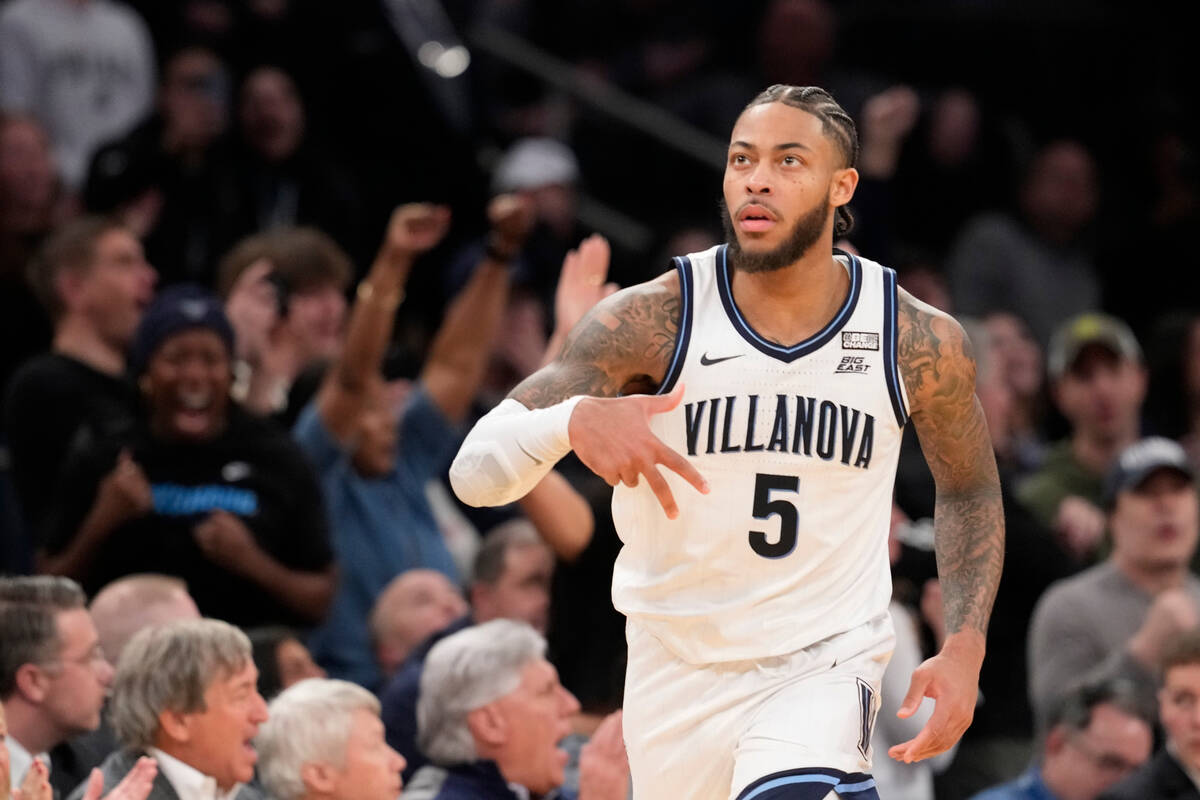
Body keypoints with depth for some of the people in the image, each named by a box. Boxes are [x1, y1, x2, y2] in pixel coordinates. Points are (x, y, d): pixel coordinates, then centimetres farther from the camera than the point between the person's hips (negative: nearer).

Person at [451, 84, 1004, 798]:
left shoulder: (921, 343, -9)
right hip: (680, 673, 2)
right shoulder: (653, 322, -13)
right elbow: (475, 472, -18)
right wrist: (574, 418, -39)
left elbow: (969, 490, 11)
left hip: (825, 663, -2)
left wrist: (964, 650, -2)